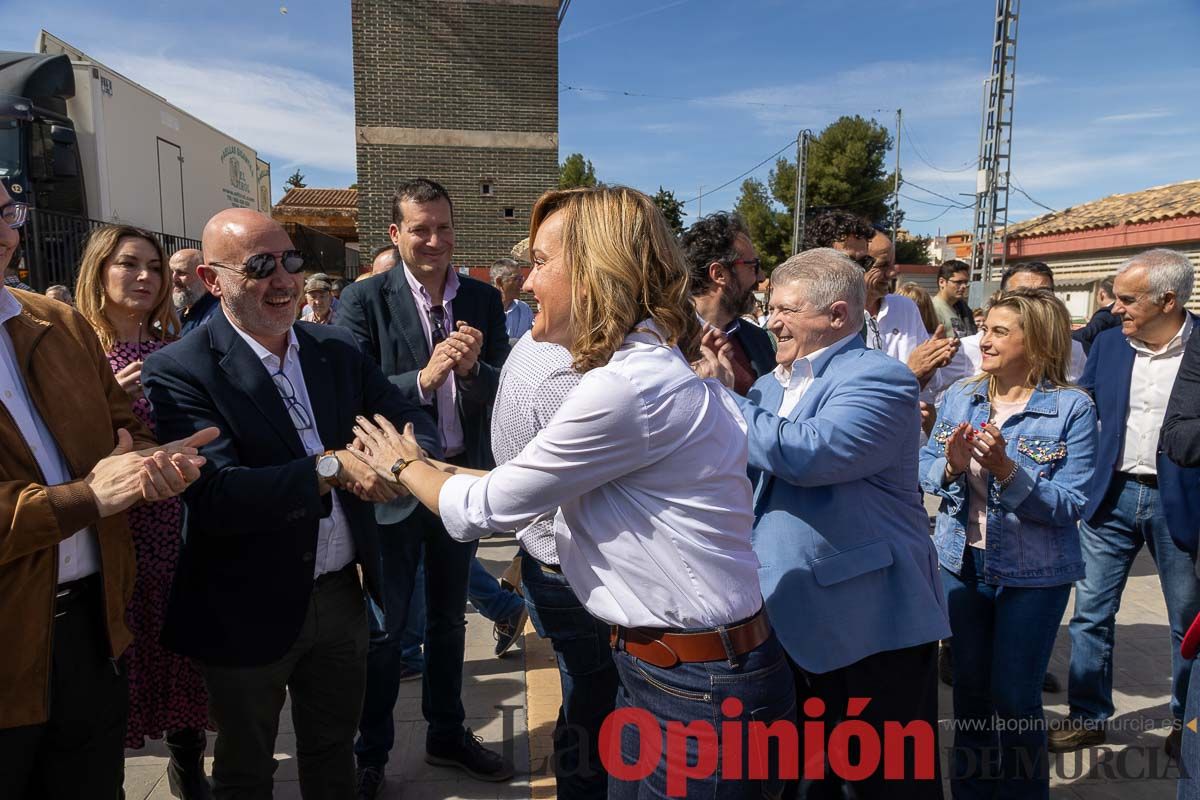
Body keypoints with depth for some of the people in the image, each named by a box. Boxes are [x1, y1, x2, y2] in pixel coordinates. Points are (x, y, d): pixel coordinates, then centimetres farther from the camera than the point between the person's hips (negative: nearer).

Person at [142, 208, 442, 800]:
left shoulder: (338, 351, 0)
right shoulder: (180, 371, -16)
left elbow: (409, 420, -3)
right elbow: (216, 497, -26)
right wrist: (330, 467, -32)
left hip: (343, 596, 4)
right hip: (249, 613, -4)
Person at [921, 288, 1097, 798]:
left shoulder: (1072, 408, -13)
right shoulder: (959, 397, 0)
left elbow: (1070, 506, -17)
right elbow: (925, 469, 2)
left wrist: (1007, 470, -30)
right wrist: (952, 466, -20)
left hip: (1033, 575, -4)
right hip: (962, 564, 4)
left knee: (1015, 697, 8)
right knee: (969, 687, 17)